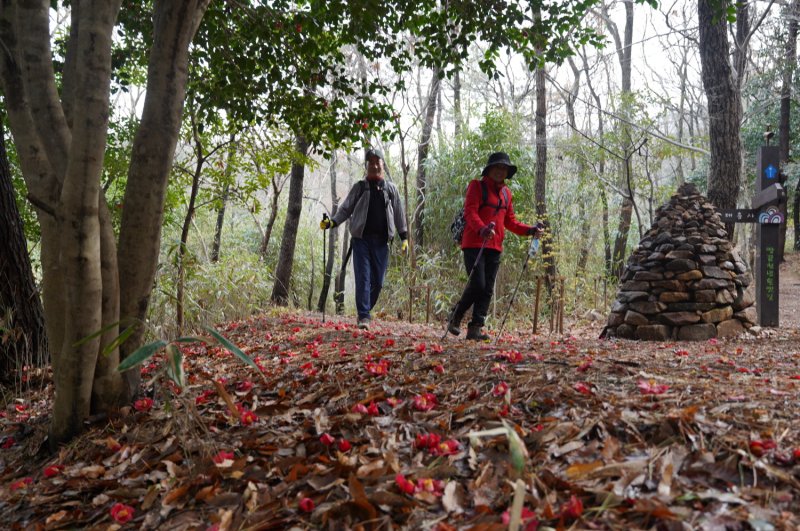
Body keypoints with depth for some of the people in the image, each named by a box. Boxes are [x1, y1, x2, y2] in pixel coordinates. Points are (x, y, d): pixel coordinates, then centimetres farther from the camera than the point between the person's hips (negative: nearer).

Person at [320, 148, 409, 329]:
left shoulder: (391, 188, 13)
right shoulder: (359, 187, 9)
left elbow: (399, 214, 15)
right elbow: (345, 209, 8)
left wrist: (404, 237, 9)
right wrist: (332, 221, -9)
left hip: (381, 241, 2)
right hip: (362, 239, -2)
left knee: (378, 280, 2)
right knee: (363, 277, -9)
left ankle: (367, 309, 21)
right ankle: (363, 316, -9)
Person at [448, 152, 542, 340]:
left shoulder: (506, 192, 20)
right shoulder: (477, 186, -1)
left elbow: (510, 221, 23)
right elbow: (470, 212, -14)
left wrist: (530, 230, 9)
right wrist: (481, 229, -33)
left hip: (495, 247, 7)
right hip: (474, 243, -7)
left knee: (487, 289, 2)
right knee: (477, 284, -14)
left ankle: (475, 328, 6)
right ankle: (455, 317, 8)